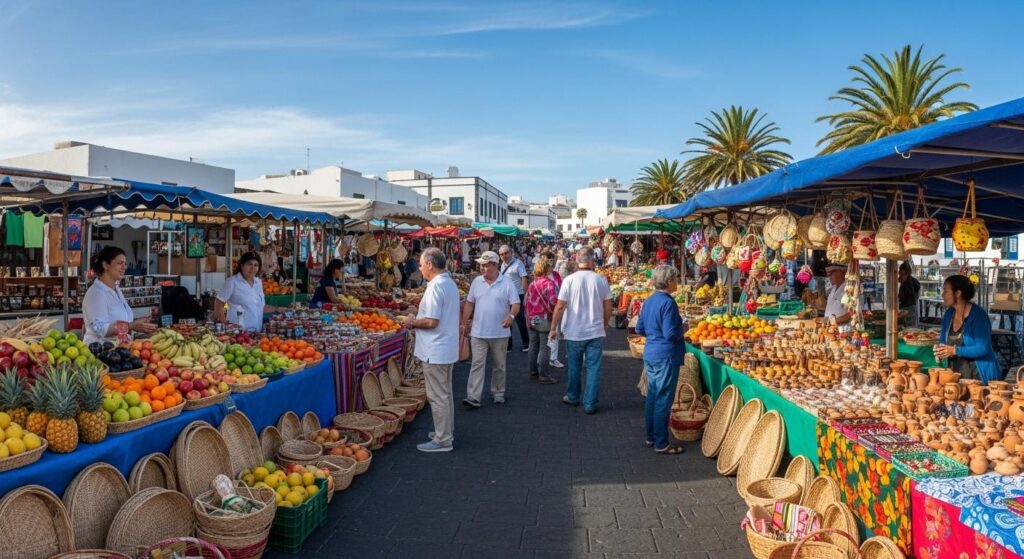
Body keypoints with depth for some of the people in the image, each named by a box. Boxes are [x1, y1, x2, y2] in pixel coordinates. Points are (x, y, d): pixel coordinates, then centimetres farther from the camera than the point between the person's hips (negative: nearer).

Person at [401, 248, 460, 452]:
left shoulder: (435, 287, -21)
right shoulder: (450, 284, 11)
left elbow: (432, 322, -25)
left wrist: (413, 323, -8)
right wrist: (417, 321, 12)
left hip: (435, 351, -10)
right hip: (448, 349, 10)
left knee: (437, 396, -1)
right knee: (445, 393, 19)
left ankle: (442, 440, 7)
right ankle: (447, 433, 30)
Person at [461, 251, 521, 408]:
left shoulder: (506, 282, -5)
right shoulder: (476, 282, 4)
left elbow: (515, 303, -8)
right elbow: (469, 303, 10)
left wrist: (511, 316, -27)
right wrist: (464, 323, 7)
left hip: (500, 333, -1)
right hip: (478, 333, 2)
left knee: (499, 365, 12)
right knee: (477, 364, -3)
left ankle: (498, 393, 28)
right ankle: (473, 398, -5)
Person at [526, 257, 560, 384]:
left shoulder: (532, 284, 8)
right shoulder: (549, 283, -15)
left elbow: (527, 301, 15)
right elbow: (553, 301, -26)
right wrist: (553, 313, -8)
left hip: (532, 319, 7)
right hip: (544, 320, -7)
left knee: (533, 346, 16)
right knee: (545, 348, -1)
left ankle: (533, 371, 25)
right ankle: (544, 376, 2)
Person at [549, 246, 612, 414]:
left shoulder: (569, 280, -9)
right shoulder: (601, 280, -4)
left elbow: (560, 307, -9)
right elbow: (608, 308, 2)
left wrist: (553, 328, 2)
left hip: (575, 332, 0)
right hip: (596, 332, 0)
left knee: (574, 366, 17)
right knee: (593, 368, 6)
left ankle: (573, 397, 32)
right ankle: (590, 404, 9)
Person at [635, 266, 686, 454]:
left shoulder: (648, 301, 8)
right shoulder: (668, 303, -18)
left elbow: (639, 329, 12)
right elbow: (671, 334, -21)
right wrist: (683, 328, -4)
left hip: (650, 354, 9)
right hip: (665, 356, -9)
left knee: (652, 396, 16)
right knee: (663, 400, -1)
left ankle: (651, 436, 26)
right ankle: (661, 443, 6)